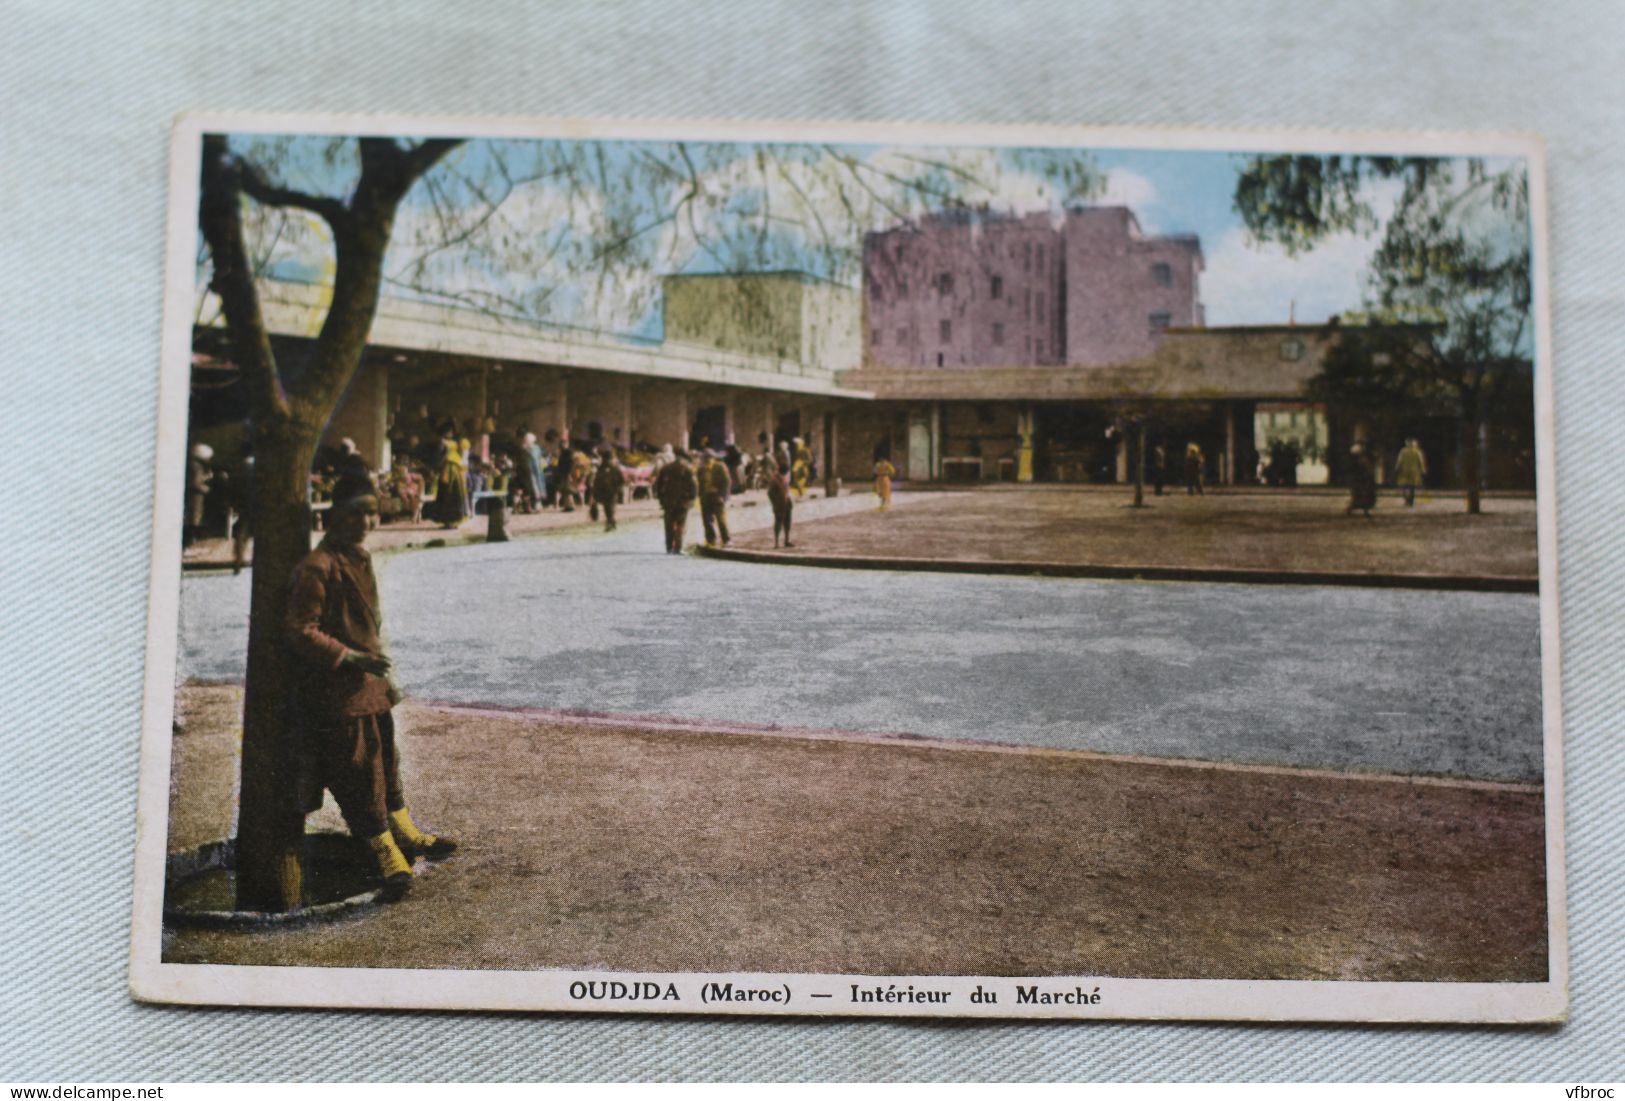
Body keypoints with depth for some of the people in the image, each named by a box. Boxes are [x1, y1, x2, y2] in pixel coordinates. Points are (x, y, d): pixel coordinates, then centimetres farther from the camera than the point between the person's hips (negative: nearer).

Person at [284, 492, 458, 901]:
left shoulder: (359, 559, 12)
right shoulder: (316, 569, -18)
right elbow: (299, 631, -20)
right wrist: (350, 657, -22)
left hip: (369, 683, 9)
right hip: (334, 691, -9)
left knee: (385, 759, 18)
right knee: (357, 771, -2)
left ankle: (403, 835, 32)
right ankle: (386, 853, 7)